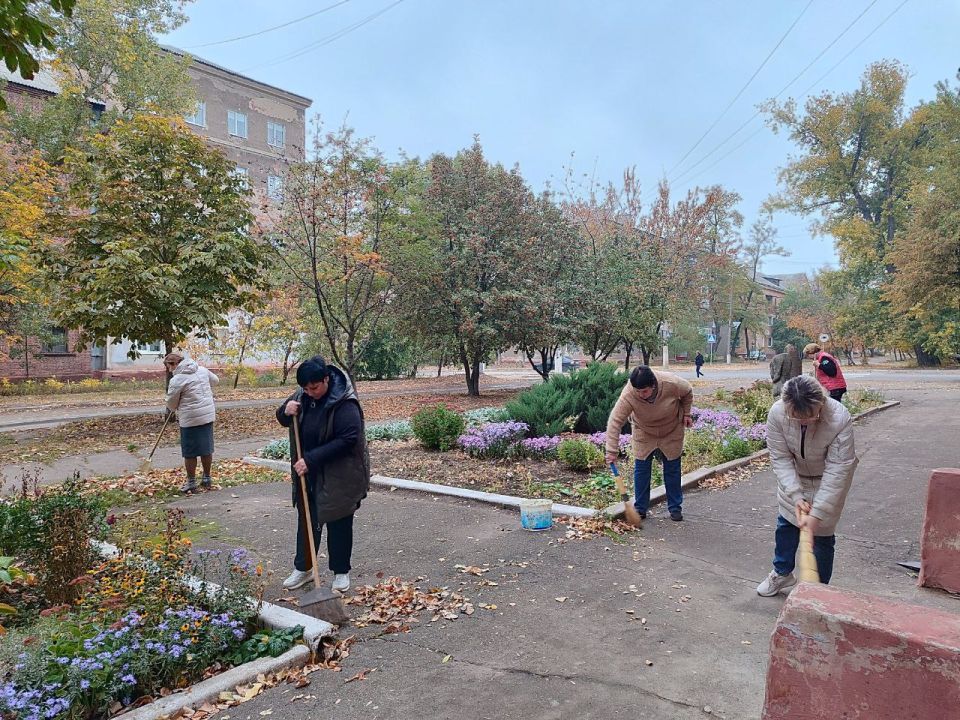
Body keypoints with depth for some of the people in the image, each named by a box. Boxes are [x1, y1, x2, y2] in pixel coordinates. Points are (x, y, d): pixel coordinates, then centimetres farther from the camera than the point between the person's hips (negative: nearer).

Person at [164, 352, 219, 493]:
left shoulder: (177, 380, -13)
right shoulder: (202, 370, 6)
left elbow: (171, 403, -3)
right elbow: (215, 380, 24)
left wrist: (174, 410, 19)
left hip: (191, 419, -7)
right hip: (208, 416, 7)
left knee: (190, 452, 4)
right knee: (206, 448, 14)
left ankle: (191, 483, 12)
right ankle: (206, 478, 24)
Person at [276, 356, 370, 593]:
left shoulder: (344, 403, -23)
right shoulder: (302, 396, -1)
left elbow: (347, 440, -28)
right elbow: (283, 420, 12)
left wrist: (311, 459, -29)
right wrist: (287, 411, -14)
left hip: (339, 476, -6)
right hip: (309, 474, 6)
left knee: (339, 524, 7)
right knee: (306, 520, 16)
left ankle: (341, 571, 24)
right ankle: (303, 568, 32)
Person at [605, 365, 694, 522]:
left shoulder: (671, 383, -33)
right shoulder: (628, 395, -36)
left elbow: (688, 392, -8)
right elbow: (615, 421, -33)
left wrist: (686, 413, -4)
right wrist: (612, 451, -35)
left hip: (671, 432, 0)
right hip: (644, 433, 0)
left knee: (672, 470, 6)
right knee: (641, 469, 0)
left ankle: (675, 508, 20)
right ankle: (640, 508, 13)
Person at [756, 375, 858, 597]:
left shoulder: (840, 419, -37)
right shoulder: (777, 413, -30)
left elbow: (838, 469, -33)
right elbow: (780, 458, -22)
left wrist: (817, 512, -33)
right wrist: (796, 496, -31)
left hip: (828, 479, -3)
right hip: (794, 476, 3)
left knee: (821, 532, 1)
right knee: (786, 522, 16)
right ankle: (782, 573, 39)